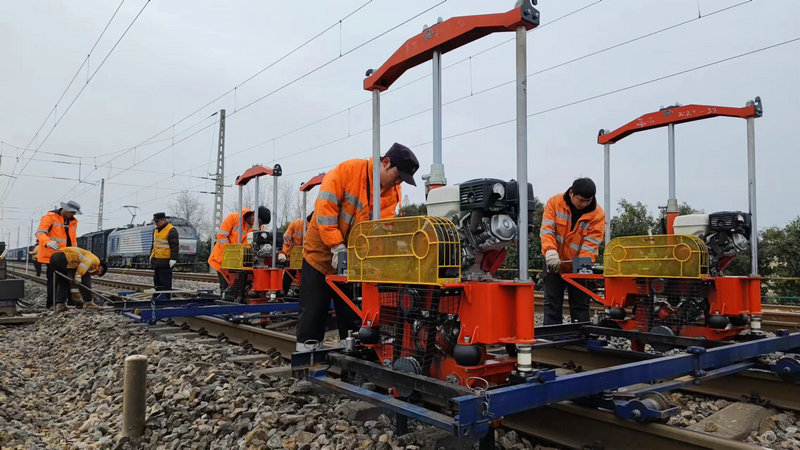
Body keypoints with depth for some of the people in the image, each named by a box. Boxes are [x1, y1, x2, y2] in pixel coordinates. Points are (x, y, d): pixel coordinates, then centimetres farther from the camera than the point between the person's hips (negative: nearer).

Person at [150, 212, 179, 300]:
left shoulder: (171, 230, -12)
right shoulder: (156, 230, 15)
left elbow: (175, 246, -16)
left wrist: (173, 258, -21)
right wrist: (151, 255, 24)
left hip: (165, 261, -9)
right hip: (156, 260, 9)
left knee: (165, 282, -5)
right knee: (157, 280, 16)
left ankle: (165, 298, -1)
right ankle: (156, 297, 25)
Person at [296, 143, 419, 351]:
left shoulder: (393, 194, -5)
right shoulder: (348, 170, -18)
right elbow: (325, 207, -21)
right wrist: (337, 247, -25)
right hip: (322, 253, -3)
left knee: (353, 313, 10)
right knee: (313, 310, 4)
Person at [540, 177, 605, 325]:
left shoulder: (597, 214, -11)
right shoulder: (555, 202, -9)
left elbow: (591, 243, -16)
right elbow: (547, 230, -17)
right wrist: (550, 252, -33)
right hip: (554, 263, 0)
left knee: (580, 305, 5)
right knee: (552, 303, 3)